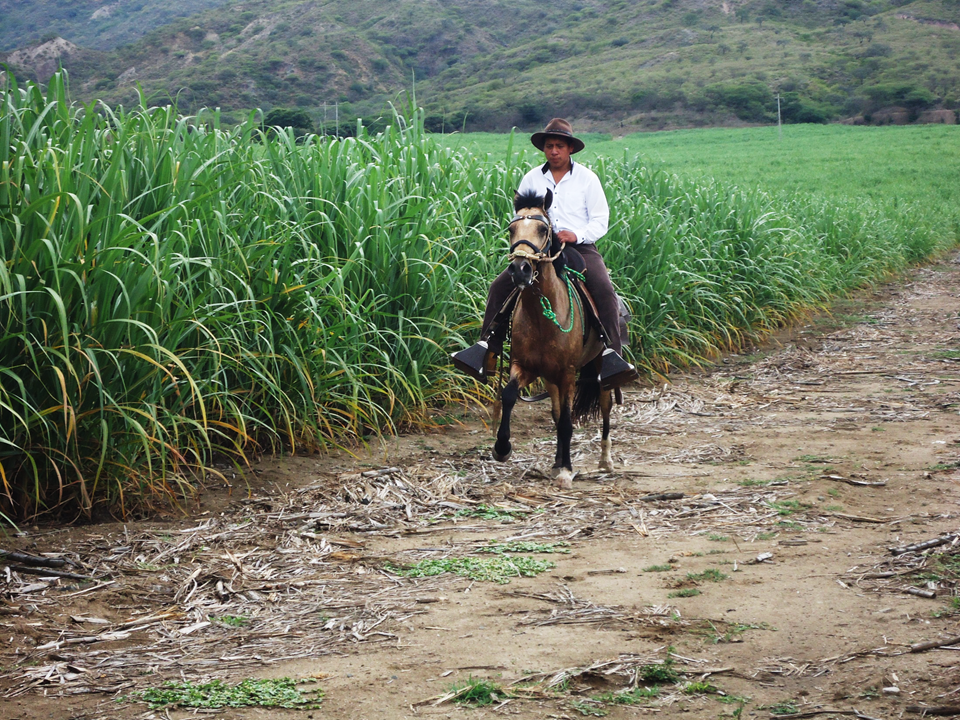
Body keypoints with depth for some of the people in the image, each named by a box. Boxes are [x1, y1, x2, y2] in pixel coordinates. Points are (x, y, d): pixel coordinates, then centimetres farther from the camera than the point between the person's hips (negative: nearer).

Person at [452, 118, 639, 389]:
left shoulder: (587, 178, 6)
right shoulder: (532, 179, 12)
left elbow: (600, 221, 3)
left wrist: (577, 235, -16)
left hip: (580, 246, -2)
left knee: (605, 290, -28)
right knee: (500, 285, -16)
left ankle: (611, 356, -30)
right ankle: (486, 349, -18)